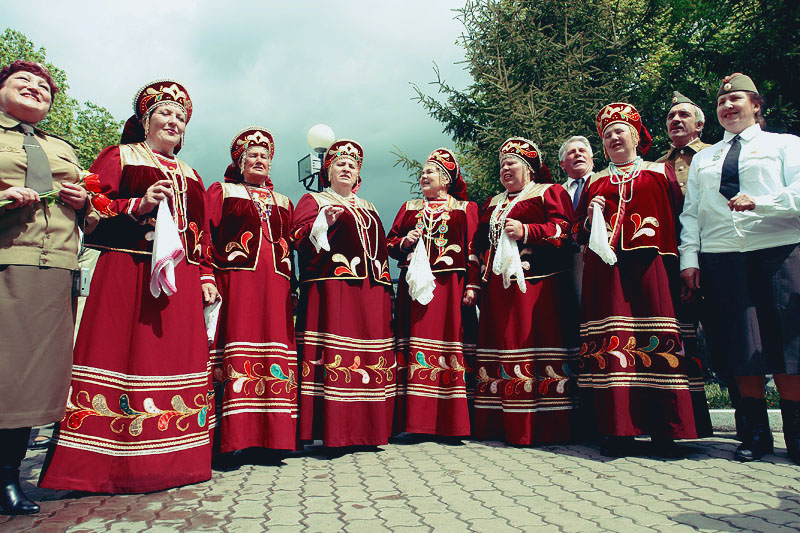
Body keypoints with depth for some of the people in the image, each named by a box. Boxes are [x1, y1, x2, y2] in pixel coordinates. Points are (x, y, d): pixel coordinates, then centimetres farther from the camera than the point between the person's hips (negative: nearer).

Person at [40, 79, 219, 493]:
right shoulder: (118, 157, 11)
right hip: (127, 270, -4)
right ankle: (114, 462, -2)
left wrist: (206, 277, 12)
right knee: (121, 352, -9)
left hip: (180, 277, 5)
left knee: (177, 355, 2)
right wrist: (141, 204, -14)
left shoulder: (190, 175, 25)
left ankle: (171, 458, 9)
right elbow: (93, 209, -1)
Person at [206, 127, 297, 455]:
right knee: (234, 354, -11)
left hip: (275, 286, 4)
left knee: (275, 350, -2)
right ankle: (233, 436, -7)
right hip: (235, 280, -4)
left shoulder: (282, 203, 26)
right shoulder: (221, 191, 15)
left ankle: (272, 435, 3)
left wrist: (291, 285, 9)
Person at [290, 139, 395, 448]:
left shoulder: (367, 209, 26)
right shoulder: (313, 200, 12)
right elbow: (299, 238, -2)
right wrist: (324, 222, -19)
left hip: (371, 291, 6)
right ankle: (334, 430, -7)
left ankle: (368, 428, 9)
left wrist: (385, 287, 15)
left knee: (372, 351, 1)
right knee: (335, 353, -13)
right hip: (332, 287, -5)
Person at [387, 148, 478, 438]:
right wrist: (405, 242, -3)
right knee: (415, 342, -3)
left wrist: (472, 286, -7)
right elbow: (389, 244, 18)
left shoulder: (466, 208, 11)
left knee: (450, 342, -6)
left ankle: (453, 422, 2)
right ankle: (416, 420, 3)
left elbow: (474, 251, 2)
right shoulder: (409, 207, 20)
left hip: (450, 287, -2)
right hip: (415, 285, 3)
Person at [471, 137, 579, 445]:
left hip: (538, 284, -6)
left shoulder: (549, 192, 8)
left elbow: (564, 231, -5)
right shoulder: (492, 204, 26)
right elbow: (480, 244, 24)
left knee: (540, 346, -10)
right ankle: (503, 425, 8)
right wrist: (474, 282, 14)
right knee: (500, 344, 2)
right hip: (498, 287, 6)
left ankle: (544, 427, -3)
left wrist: (526, 231, -14)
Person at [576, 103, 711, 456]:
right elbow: (579, 232, 18)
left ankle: (665, 431, 2)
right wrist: (592, 217, -2)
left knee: (658, 341, -7)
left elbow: (682, 220, 6)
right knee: (611, 342, -6)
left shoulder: (661, 172, 16)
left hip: (652, 268, -1)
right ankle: (618, 430, -1)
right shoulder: (594, 182, 21)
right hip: (607, 271, 2)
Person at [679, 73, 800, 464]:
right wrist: (689, 258, 3)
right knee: (741, 344, 0)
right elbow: (690, 212, 14)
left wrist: (759, 203, -18)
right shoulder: (703, 159, 21)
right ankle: (756, 431, 9)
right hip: (721, 256, 2)